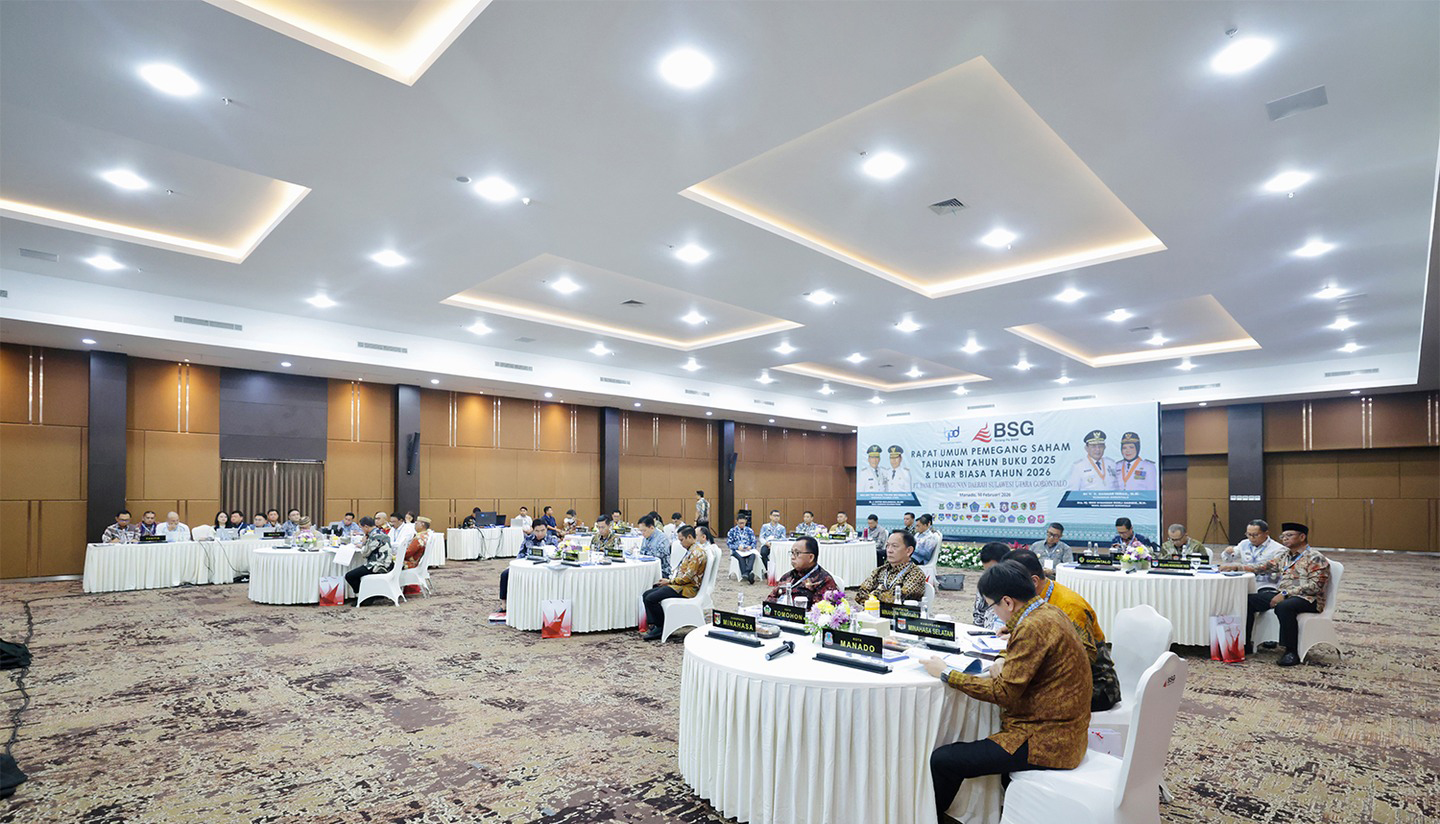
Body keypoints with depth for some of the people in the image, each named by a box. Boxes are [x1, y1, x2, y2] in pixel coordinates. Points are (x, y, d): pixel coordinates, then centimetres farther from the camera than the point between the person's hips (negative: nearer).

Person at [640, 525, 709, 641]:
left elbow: (688, 577, -21)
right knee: (646, 594, 2)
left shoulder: (697, 553, -17)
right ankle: (653, 625, -3)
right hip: (680, 585, 11)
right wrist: (669, 579, 8)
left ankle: (661, 628, -3)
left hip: (687, 589, -11)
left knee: (650, 599, -18)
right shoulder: (691, 551, 16)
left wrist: (669, 581, -10)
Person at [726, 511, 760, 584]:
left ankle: (747, 572, -56)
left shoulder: (750, 530, 17)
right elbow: (729, 543, 4)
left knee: (753, 555, -34)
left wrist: (750, 546, -12)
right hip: (736, 550, -1)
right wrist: (738, 547, -14)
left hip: (748, 550, 2)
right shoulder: (732, 531, 11)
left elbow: (754, 542, 12)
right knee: (741, 557, -37)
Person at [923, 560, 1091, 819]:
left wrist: (946, 674, -16)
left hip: (1046, 742, -11)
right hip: (1062, 733, 11)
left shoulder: (1033, 628, -23)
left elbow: (1005, 693, -22)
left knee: (941, 760, -14)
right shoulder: (1049, 612, 7)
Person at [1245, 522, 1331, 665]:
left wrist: (1285, 593, -23)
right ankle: (1245, 644, -4)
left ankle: (1292, 652, -25)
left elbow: (1315, 586, -16)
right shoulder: (1285, 556, 17)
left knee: (1283, 607, -38)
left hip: (1308, 599, -7)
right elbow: (1262, 567, 15)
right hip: (1283, 595, 7)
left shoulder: (1315, 558, -6)